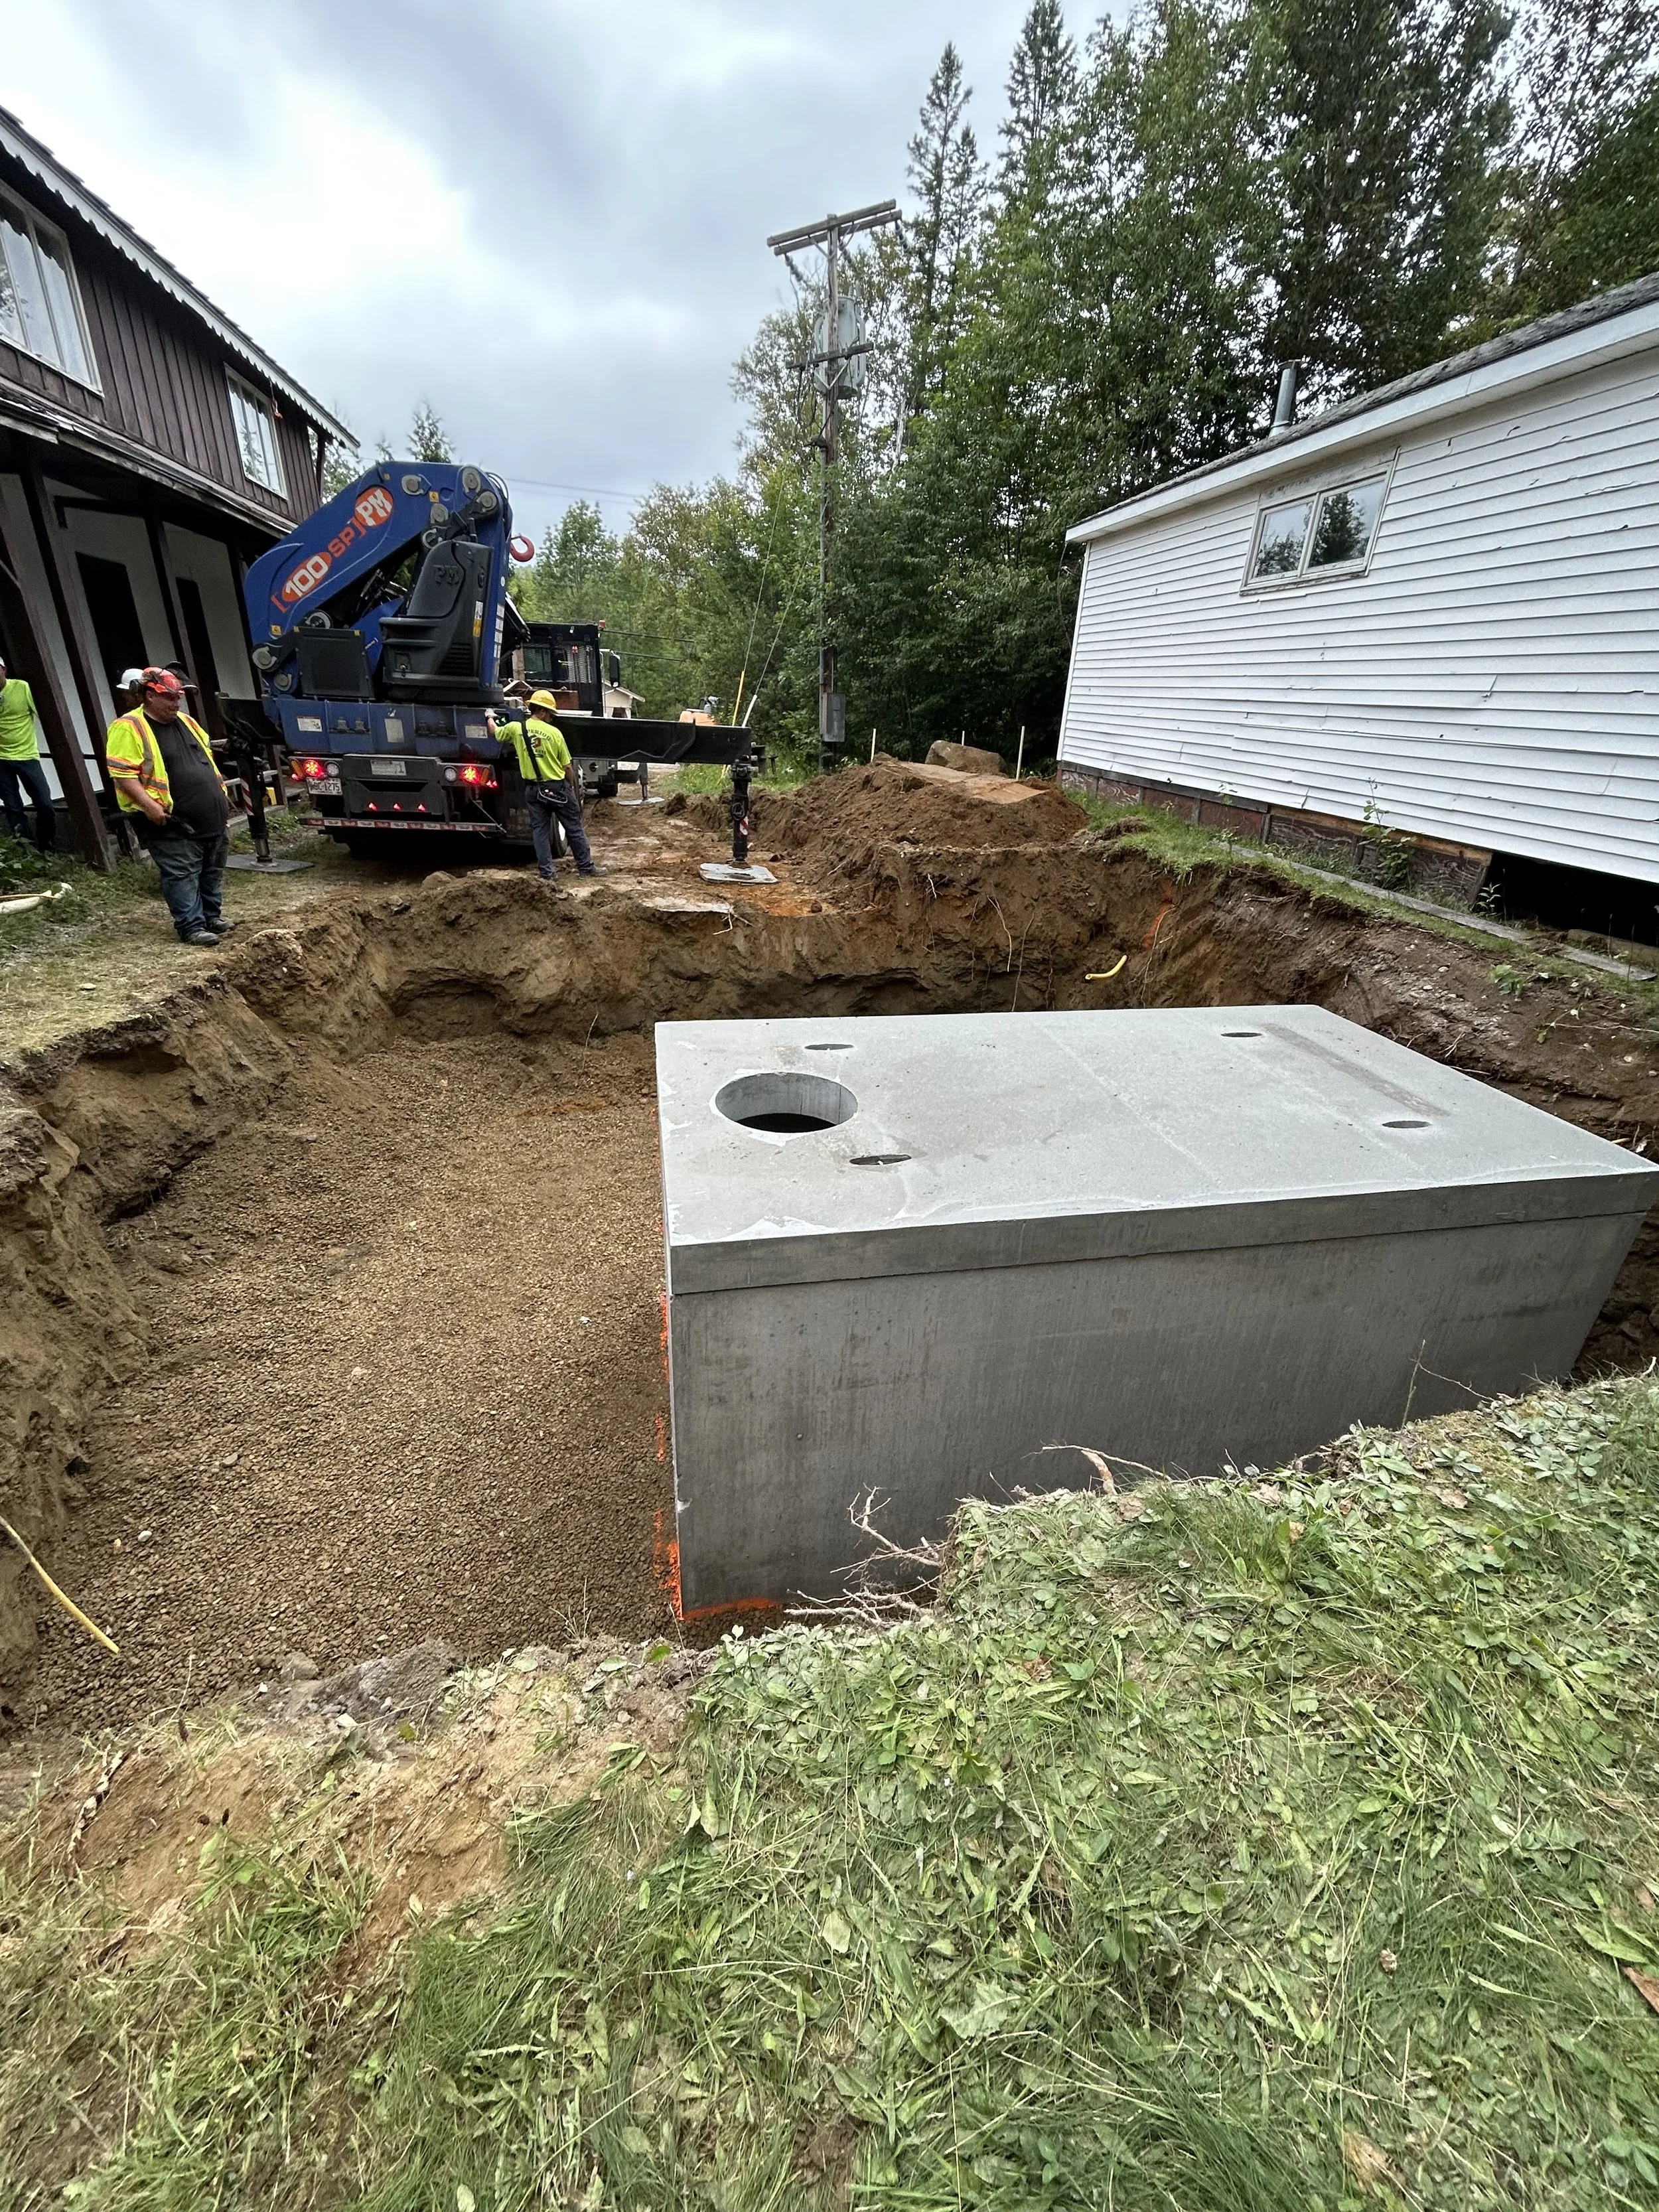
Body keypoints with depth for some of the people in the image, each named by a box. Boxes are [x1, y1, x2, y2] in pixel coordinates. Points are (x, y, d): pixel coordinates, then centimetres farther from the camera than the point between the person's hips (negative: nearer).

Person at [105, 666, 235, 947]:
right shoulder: (129, 728, -9)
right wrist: (149, 805, -23)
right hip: (173, 822, -7)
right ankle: (192, 926, -2)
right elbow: (122, 774, -15)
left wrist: (219, 787, 20)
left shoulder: (186, 722, 15)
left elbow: (206, 756, 28)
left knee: (213, 871, 14)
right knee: (182, 875, -5)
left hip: (213, 818, 8)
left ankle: (211, 916, 26)